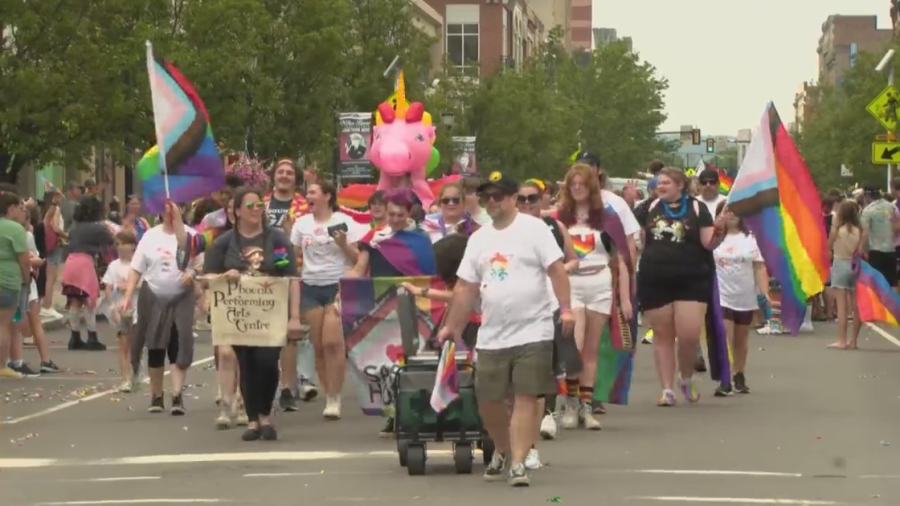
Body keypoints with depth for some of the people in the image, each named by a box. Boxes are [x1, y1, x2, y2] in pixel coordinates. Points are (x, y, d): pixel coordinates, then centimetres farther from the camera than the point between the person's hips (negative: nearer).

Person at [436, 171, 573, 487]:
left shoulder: (533, 229, -3)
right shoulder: (479, 239, 13)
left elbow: (556, 269, -8)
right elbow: (465, 288, 15)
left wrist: (565, 309, -18)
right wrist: (452, 326, 14)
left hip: (532, 332, -5)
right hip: (492, 336, 5)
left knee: (525, 399, -7)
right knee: (488, 401, 8)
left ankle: (517, 463, -6)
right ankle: (503, 452, 31)